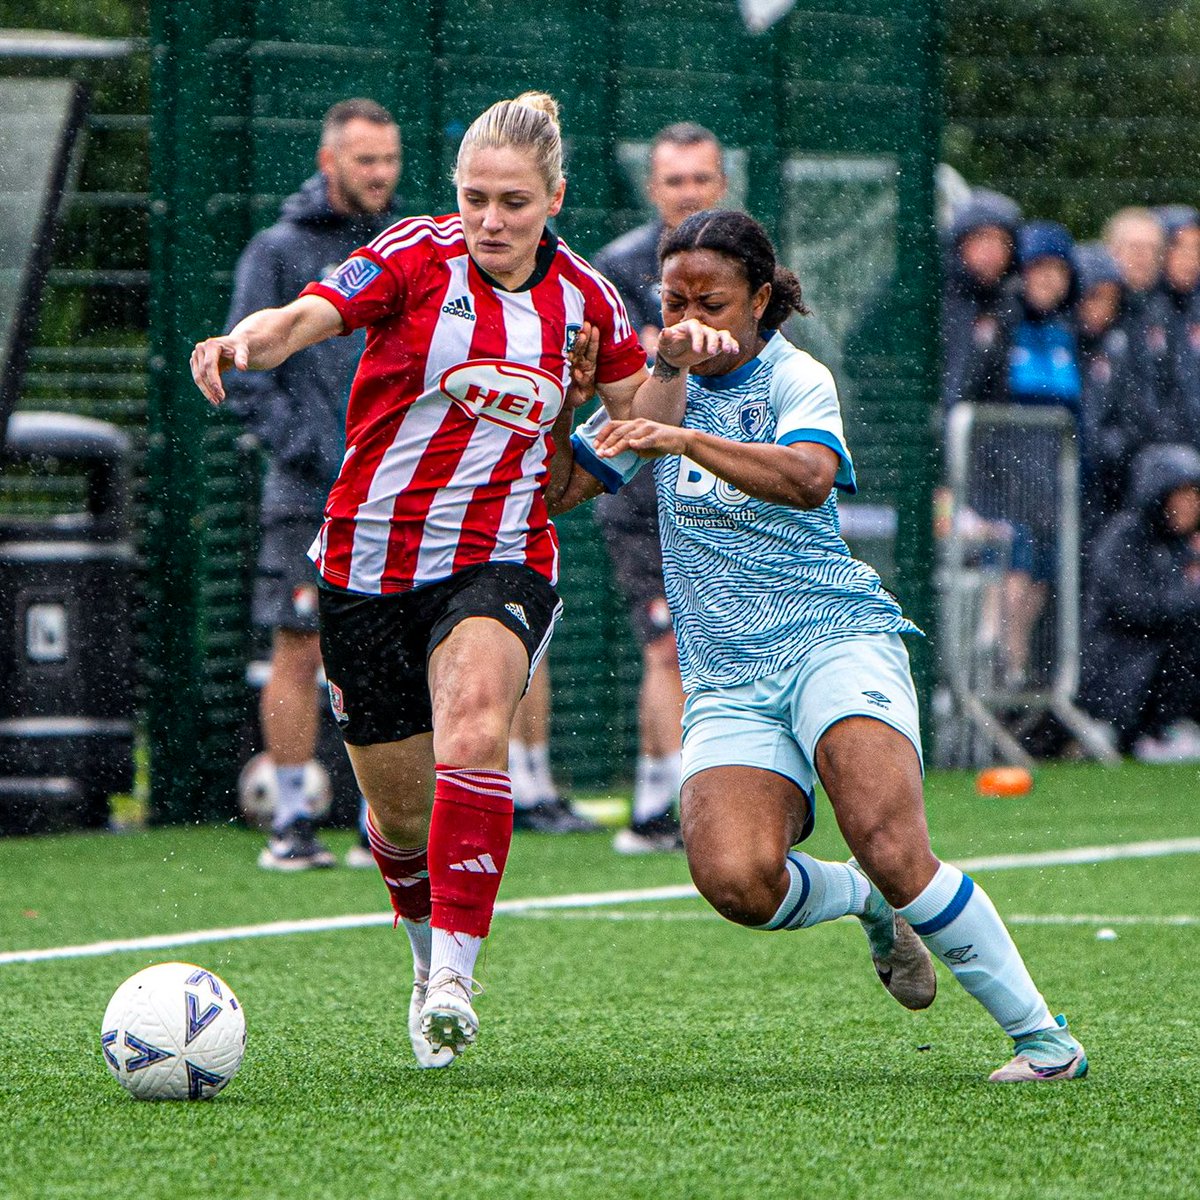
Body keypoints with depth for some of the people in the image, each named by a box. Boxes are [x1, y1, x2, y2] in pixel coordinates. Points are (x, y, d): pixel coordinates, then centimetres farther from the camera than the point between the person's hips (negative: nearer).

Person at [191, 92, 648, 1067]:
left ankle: (455, 978, -32)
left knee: (472, 734, -30)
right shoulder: (417, 257, -6)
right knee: (400, 808, 7)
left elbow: (638, 419, 19)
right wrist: (249, 340, -45)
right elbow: (307, 316, -22)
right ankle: (431, 957, 38)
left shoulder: (583, 298, 4)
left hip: (499, 564, 0)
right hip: (370, 562, 0)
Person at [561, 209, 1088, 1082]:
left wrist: (683, 439, -36)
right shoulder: (667, 385, 13)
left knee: (889, 848, -27)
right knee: (734, 878, -26)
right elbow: (558, 490, 10)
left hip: (835, 638, -4)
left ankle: (1043, 1038, -13)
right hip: (728, 685, 4)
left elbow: (809, 479, -24)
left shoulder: (795, 378, -2)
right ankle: (867, 904, 7)